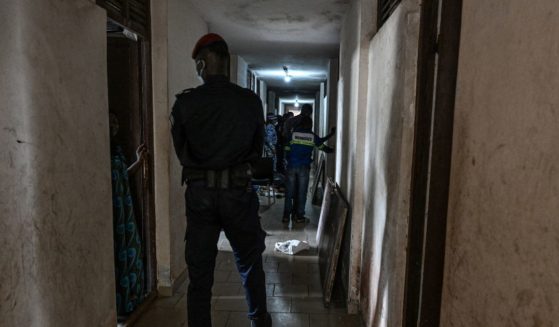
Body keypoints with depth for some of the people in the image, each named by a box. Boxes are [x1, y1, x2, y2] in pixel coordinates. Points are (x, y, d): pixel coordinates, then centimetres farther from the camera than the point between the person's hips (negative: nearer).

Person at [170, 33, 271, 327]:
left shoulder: (184, 102, -6)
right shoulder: (251, 101, -6)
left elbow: (180, 151, 3)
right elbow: (258, 149, 3)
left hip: (199, 192, 0)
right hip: (238, 190, 1)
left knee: (199, 269, 11)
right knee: (250, 261, 19)